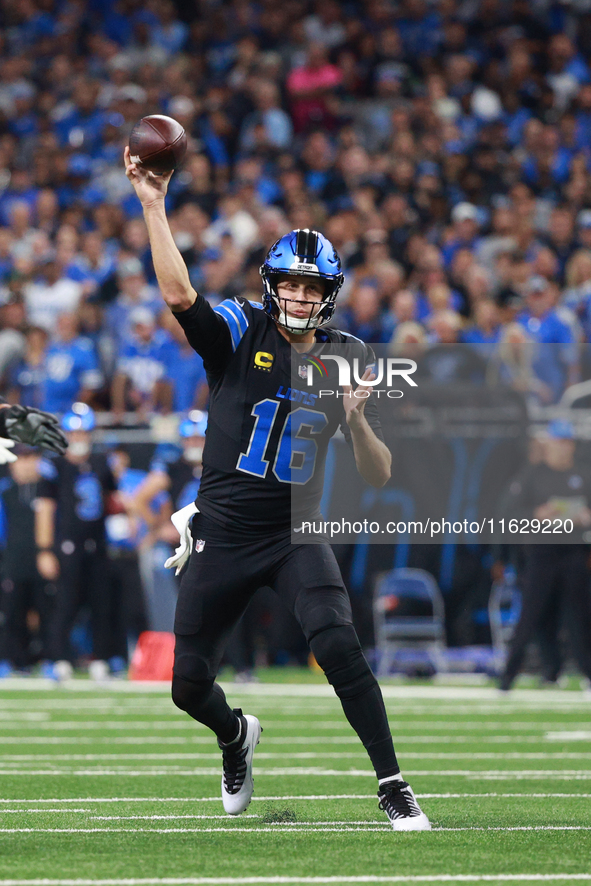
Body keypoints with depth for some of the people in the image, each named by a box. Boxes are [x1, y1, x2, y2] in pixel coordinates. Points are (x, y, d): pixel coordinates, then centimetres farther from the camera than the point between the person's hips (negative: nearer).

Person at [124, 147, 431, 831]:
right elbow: (178, 294, -24)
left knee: (338, 645, -25)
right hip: (222, 536, 0)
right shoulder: (241, 333, -4)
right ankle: (237, 735, 41)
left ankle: (393, 787, -18)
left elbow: (378, 478, 1)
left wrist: (356, 419, -19)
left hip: (297, 537, 0)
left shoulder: (348, 359, 2)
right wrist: (153, 206, -27)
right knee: (189, 684, 4)